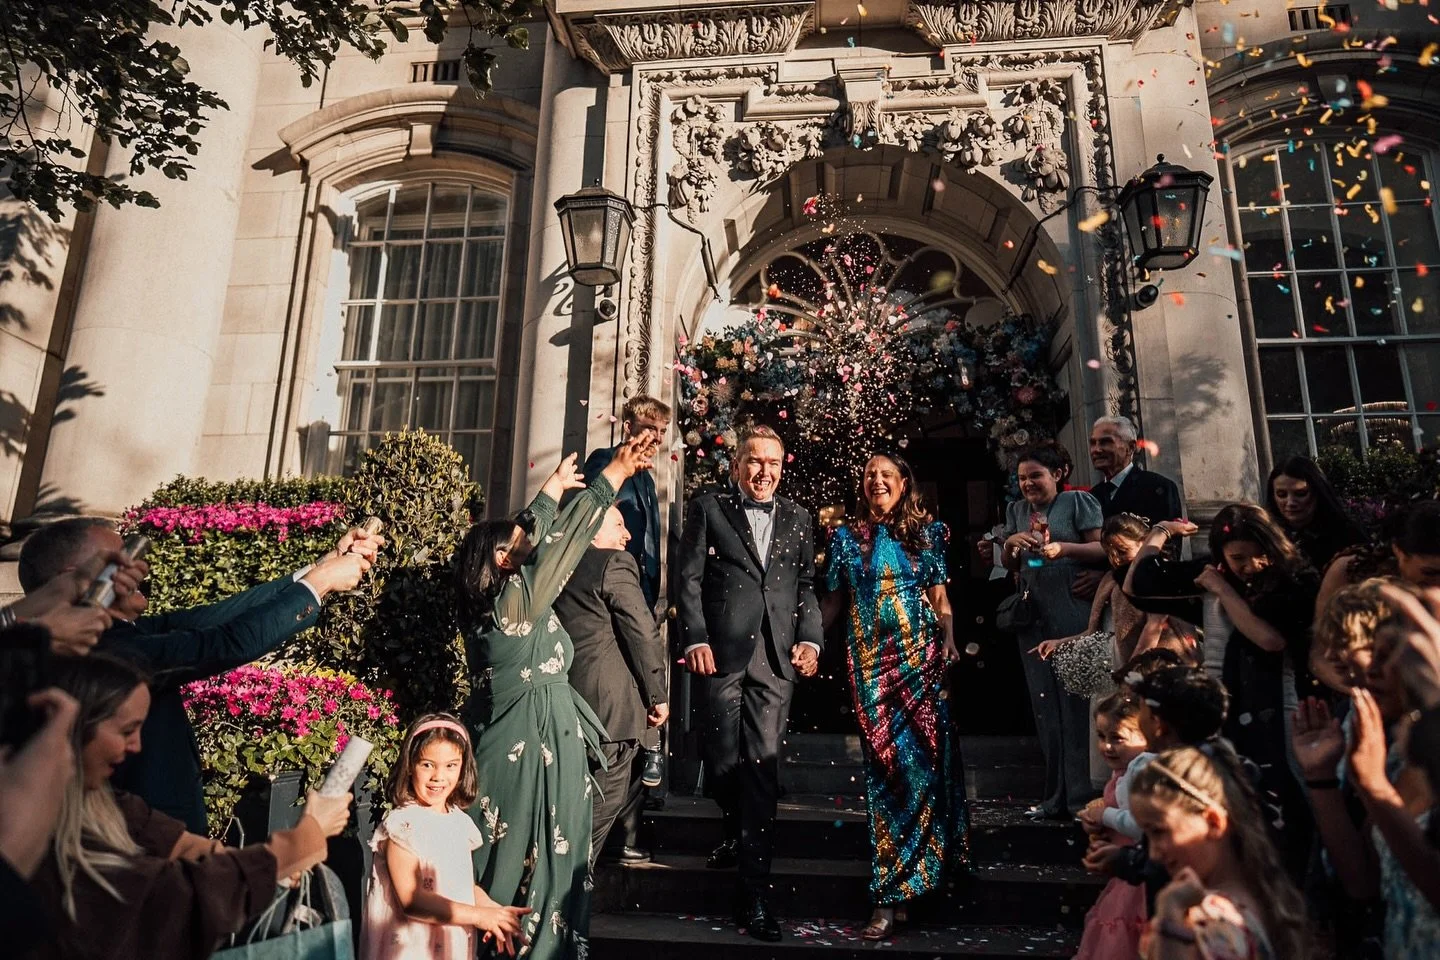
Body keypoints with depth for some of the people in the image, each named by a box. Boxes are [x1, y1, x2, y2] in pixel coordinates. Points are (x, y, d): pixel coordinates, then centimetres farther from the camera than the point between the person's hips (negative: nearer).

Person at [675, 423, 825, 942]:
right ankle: (735, 834, 39)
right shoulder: (708, 508, 8)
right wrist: (695, 639, -8)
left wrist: (809, 639, 1)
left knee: (763, 764, -3)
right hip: (720, 652, -1)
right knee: (723, 757, 6)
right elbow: (688, 578, 2)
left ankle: (753, 894, 2)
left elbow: (807, 586, 15)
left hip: (777, 656, 1)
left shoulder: (797, 519, 16)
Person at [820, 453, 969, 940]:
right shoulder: (846, 536, 11)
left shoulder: (928, 533, 10)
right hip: (870, 661, 0)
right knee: (888, 762, -2)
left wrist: (949, 642, -8)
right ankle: (891, 891, 11)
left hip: (920, 656, 0)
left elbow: (940, 598, 8)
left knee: (924, 757, -3)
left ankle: (892, 892, 15)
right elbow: (834, 601, 10)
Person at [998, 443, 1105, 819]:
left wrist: (1065, 548, -21)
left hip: (1073, 612, -5)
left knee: (1075, 701, -4)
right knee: (1045, 704, 7)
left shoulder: (1078, 501, 2)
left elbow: (1103, 548, -6)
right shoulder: (1016, 510, 16)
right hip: (1033, 614, 5)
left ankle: (1082, 795, 3)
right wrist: (1011, 542, -5)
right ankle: (1057, 796, 14)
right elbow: (1009, 564, 16)